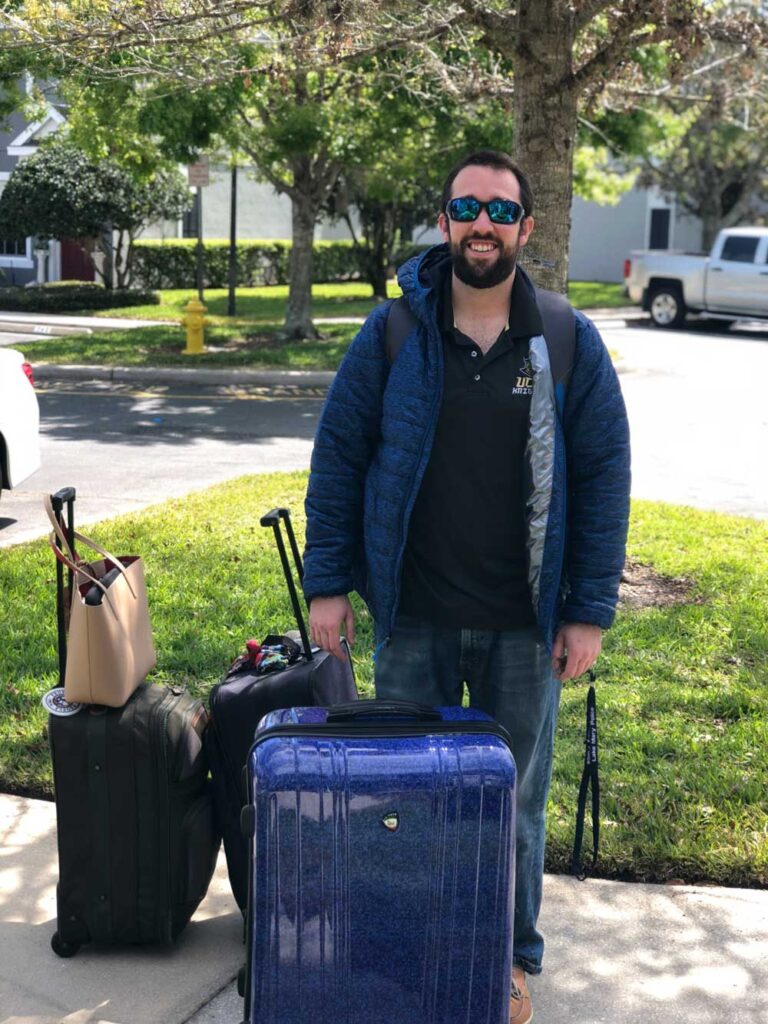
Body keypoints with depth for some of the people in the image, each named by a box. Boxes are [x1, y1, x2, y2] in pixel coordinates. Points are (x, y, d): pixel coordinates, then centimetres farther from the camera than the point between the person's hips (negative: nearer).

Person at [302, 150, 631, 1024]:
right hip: (413, 620, 0)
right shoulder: (391, 335, -2)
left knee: (515, 802, 13)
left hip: (525, 624, 0)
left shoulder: (569, 344, -1)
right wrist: (327, 584, -4)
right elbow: (337, 459, 1)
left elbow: (604, 479, -1)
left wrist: (590, 612, -5)